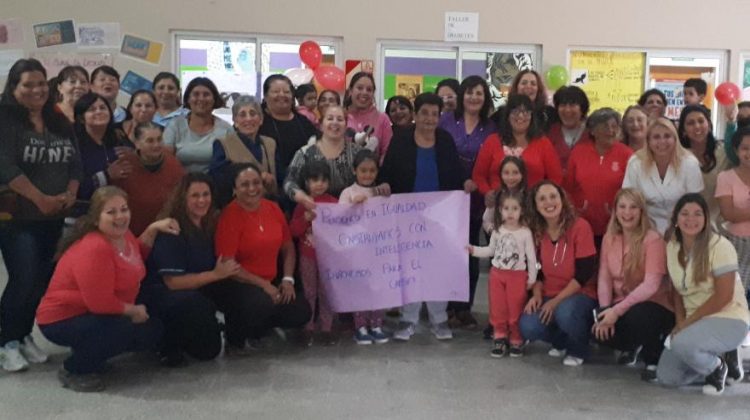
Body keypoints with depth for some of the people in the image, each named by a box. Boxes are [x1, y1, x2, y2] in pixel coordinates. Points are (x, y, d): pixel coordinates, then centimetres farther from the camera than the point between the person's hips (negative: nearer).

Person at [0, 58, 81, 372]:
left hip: (53, 218, 6)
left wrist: (69, 195, -7)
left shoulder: (59, 123, 11)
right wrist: (41, 199, -17)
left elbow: (75, 162, 10)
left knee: (42, 281, 8)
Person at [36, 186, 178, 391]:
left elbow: (137, 257, 22)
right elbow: (100, 302, -32)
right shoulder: (94, 249, -30)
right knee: (125, 329, -33)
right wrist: (133, 310, -15)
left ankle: (92, 352, 18)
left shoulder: (122, 235, -1)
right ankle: (73, 369, -9)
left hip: (96, 315, 10)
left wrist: (153, 229, 8)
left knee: (153, 330, 8)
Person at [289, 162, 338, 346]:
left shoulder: (334, 203, -2)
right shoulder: (302, 204, -1)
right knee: (309, 293, 8)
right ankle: (308, 328, 16)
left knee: (326, 293, 7)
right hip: (308, 256, 0)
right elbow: (293, 231, -5)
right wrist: (305, 219, -20)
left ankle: (326, 328, 15)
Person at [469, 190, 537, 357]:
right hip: (497, 274, 3)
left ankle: (516, 341, 14)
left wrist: (532, 278, -5)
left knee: (516, 310, 2)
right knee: (498, 308, 6)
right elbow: (491, 250, 14)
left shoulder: (525, 232, -8)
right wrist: (474, 250, 1)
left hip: (518, 276, -3)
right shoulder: (497, 231, 2)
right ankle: (500, 338, 17)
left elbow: (531, 257, -5)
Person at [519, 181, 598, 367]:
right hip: (549, 296, 4)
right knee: (528, 327, -22)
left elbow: (584, 273, -16)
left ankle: (579, 349, -2)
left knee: (565, 313, -37)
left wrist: (556, 301, -19)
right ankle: (561, 340, 12)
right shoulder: (536, 231, 1)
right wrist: (537, 295, -10)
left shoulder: (580, 227, -14)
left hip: (581, 294, -4)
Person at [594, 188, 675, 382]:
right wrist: (605, 310, -18)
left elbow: (651, 285, -24)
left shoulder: (653, 240, -17)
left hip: (655, 306, -5)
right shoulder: (609, 238, 1)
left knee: (636, 316, -37)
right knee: (598, 326, -23)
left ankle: (654, 358, -4)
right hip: (621, 306, 5)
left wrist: (617, 310, -30)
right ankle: (632, 347, 13)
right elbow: (604, 278, -1)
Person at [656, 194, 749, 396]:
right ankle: (716, 358, 18)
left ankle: (718, 366, -2)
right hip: (694, 322, 7)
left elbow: (723, 297, -19)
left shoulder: (719, 246, -16)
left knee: (682, 343, -35)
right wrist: (681, 324, -7)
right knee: (666, 377, -4)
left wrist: (687, 323, -17)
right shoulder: (672, 247, 3)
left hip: (728, 320, -7)